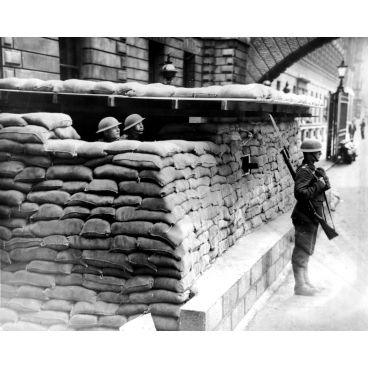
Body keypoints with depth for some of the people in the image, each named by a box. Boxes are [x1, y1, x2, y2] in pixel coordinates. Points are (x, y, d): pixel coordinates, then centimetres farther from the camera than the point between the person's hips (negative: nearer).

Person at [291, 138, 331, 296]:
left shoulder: (312, 169, 11)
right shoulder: (304, 171, -19)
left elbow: (326, 185, 9)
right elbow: (300, 193, -31)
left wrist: (323, 177, -11)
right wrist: (319, 184, -24)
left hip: (312, 216, 10)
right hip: (305, 217, -10)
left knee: (306, 250, 18)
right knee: (302, 251, -1)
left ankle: (305, 282, 30)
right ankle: (300, 286, 9)